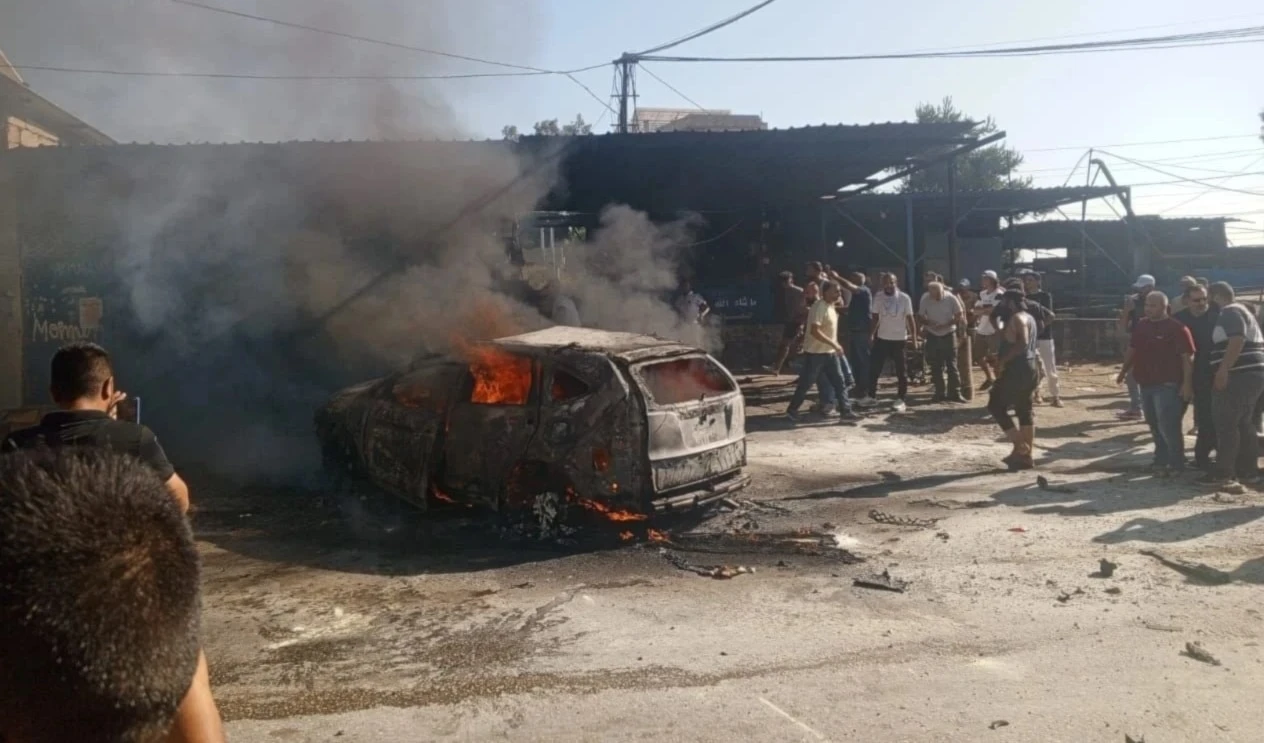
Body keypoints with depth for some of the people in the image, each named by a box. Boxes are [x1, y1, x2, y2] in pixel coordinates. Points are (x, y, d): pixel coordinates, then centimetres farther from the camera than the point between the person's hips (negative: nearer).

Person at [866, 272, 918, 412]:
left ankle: (901, 400, 15)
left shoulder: (904, 298, -9)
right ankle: (871, 395, 22)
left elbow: (910, 319, -6)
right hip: (882, 338, 3)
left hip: (900, 339, -3)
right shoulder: (878, 298, -1)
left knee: (902, 371, 6)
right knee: (874, 368, 6)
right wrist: (871, 334, 3)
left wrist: (914, 337, -10)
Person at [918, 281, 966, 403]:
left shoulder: (951, 298, -16)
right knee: (936, 367, 6)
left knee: (952, 365, 0)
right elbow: (921, 316, -1)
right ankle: (940, 393, 16)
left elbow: (959, 315, -9)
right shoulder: (925, 298, -11)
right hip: (932, 335, 2)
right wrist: (928, 323, -22)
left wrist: (945, 325, -22)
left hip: (948, 334, -2)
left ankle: (955, 393, 6)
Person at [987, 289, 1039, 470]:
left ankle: (1019, 445, -4)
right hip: (1028, 368, 10)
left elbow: (1022, 343, -28)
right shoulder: (1028, 318, 18)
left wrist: (1002, 360, -23)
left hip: (1016, 370, -10)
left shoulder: (1017, 318, -14)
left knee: (996, 405, -2)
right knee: (1024, 411, 10)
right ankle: (1027, 454, 12)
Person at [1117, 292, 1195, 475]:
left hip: (1167, 385, -7)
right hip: (1146, 384, 7)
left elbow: (1187, 357, -15)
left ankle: (1177, 465, 4)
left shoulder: (1177, 328, -12)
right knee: (1155, 426, 14)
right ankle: (1161, 461, 25)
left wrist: (1187, 383, -19)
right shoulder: (1141, 326, 10)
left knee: (1168, 427, -7)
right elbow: (1132, 350, 20)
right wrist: (1124, 371, 18)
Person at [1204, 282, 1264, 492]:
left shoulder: (1230, 313, -9)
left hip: (1239, 376, -11)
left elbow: (1237, 340, -23)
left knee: (1226, 424, -9)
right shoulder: (1243, 312, 24)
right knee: (1243, 424, 16)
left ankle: (1225, 474, -10)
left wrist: (1223, 370, -25)